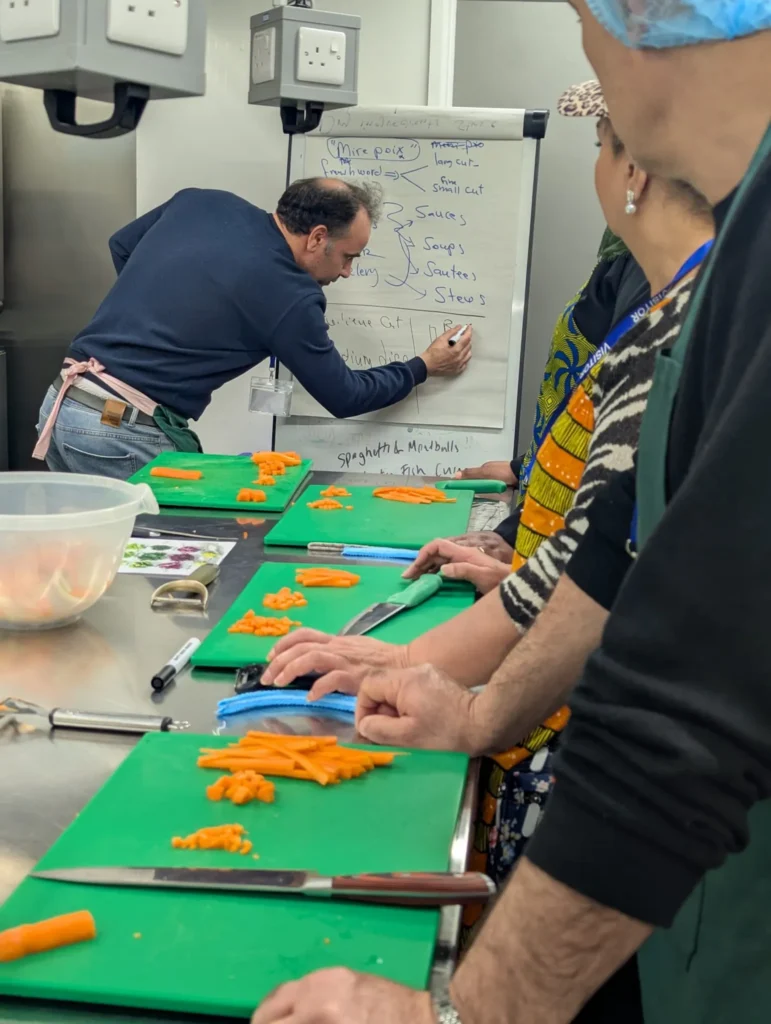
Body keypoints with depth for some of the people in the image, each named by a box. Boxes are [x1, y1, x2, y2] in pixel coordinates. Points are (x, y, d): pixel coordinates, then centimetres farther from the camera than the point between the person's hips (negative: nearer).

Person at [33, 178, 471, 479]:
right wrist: (423, 367, 16)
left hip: (62, 404, 8)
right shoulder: (290, 295, -10)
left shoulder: (202, 202, 7)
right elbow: (344, 397, 2)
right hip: (125, 433, -8)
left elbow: (121, 246, 24)